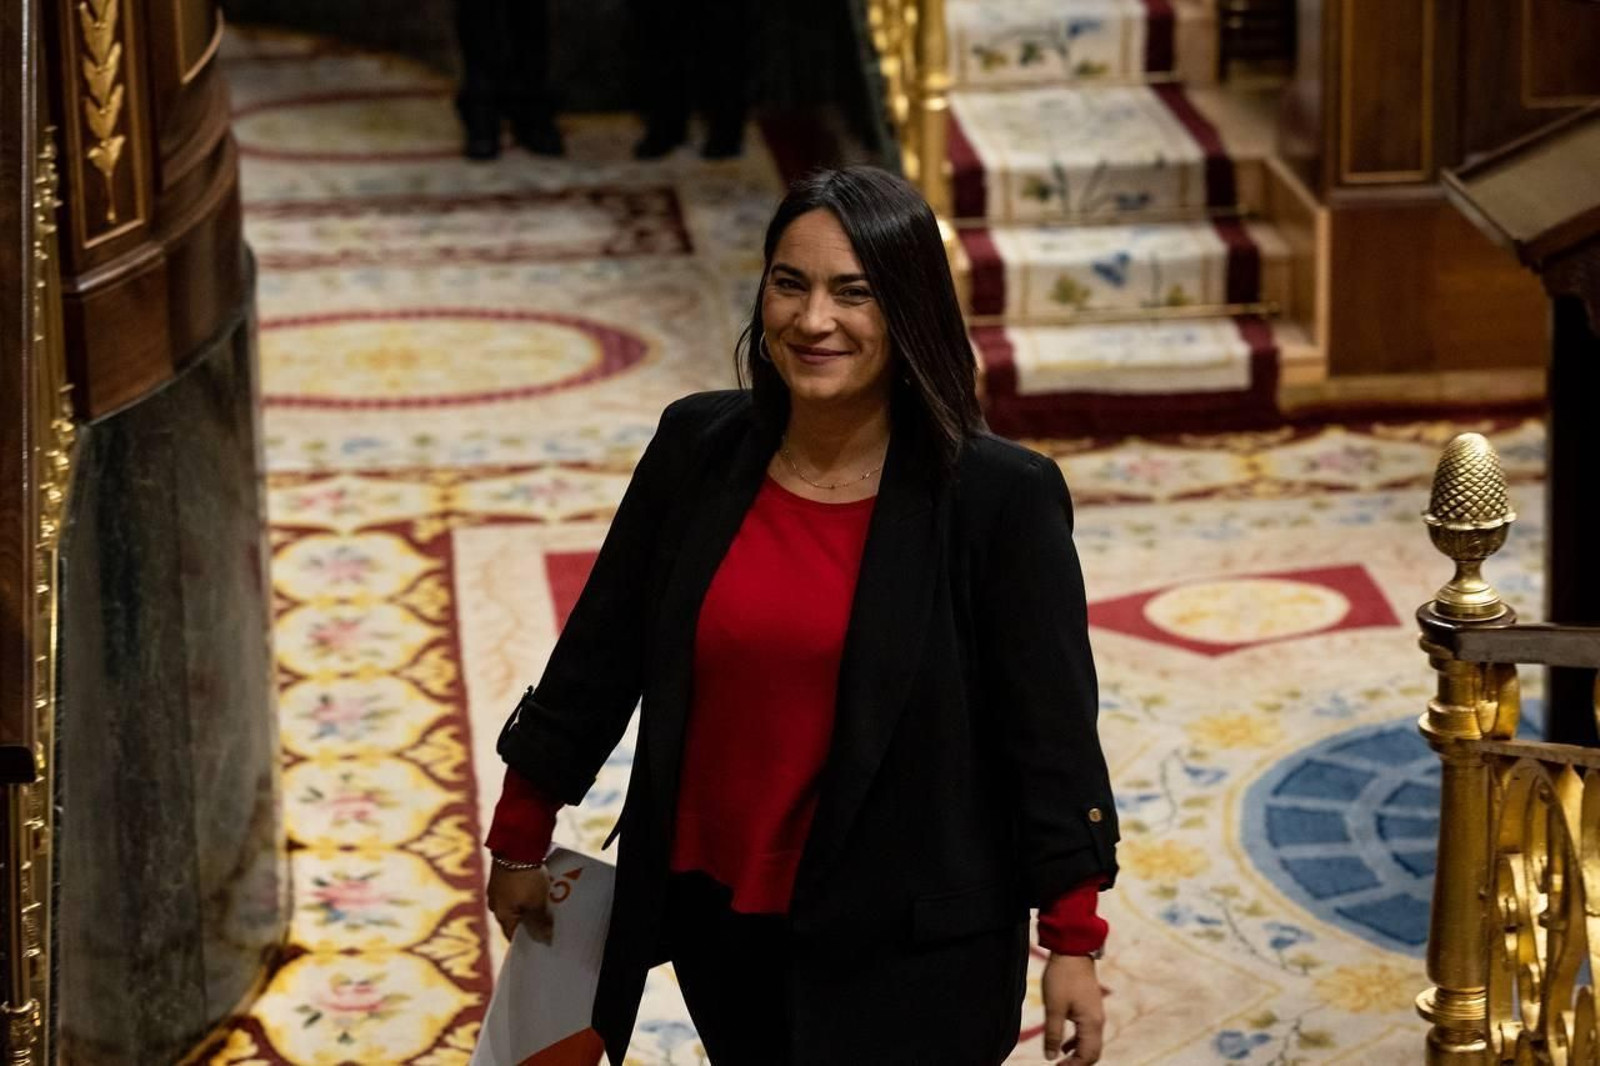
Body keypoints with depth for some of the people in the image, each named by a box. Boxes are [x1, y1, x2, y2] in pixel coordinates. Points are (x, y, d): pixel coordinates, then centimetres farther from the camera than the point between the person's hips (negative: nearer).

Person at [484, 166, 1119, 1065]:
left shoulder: (998, 496, -13)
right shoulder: (698, 449, -2)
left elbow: (1050, 728, -9)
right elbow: (602, 653, 7)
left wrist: (1073, 941, -8)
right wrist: (521, 838, 13)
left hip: (906, 948, -4)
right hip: (718, 922, 4)